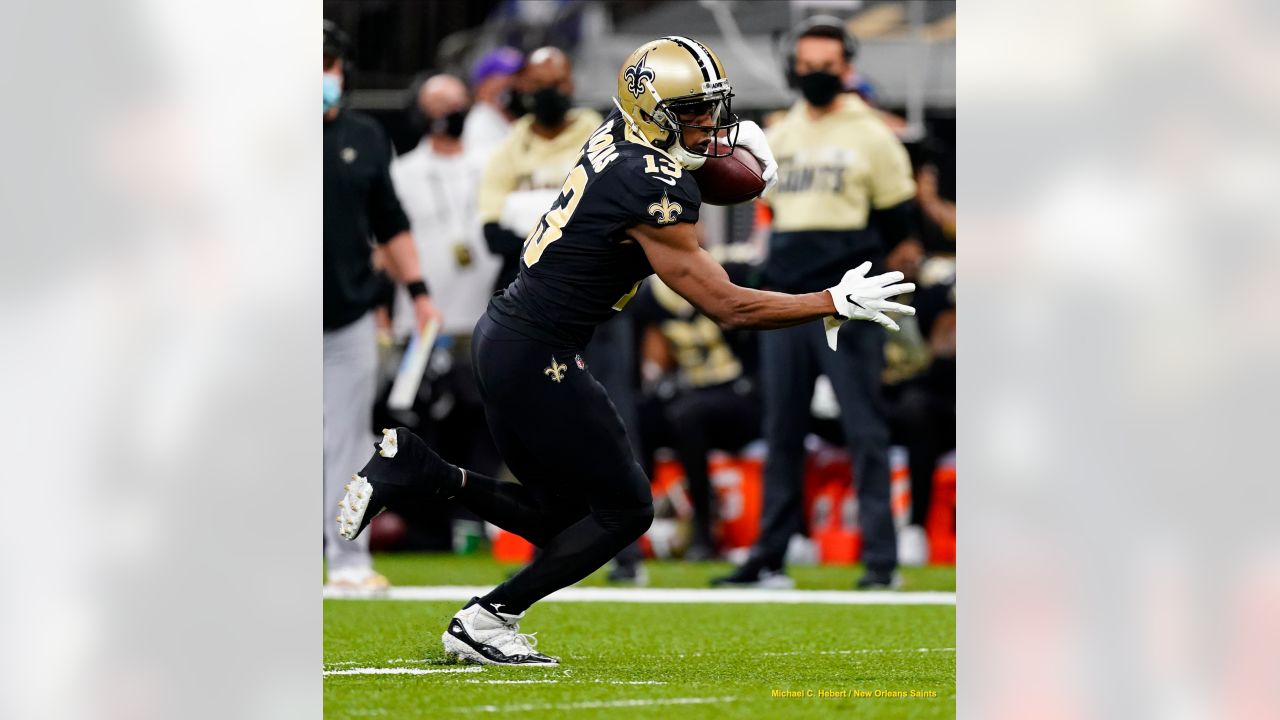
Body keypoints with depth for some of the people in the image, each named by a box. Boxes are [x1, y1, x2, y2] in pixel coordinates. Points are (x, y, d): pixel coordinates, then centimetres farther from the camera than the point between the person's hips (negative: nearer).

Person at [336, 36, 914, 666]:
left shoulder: (615, 136, 5)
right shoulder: (652, 191, -21)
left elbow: (672, 139, 32)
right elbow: (727, 307, -19)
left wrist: (738, 133, 11)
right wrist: (837, 303, -11)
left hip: (501, 335, 9)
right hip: (537, 359, -9)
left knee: (559, 514, 17)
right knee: (623, 510, 3)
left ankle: (415, 474, 8)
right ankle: (485, 622, 5)